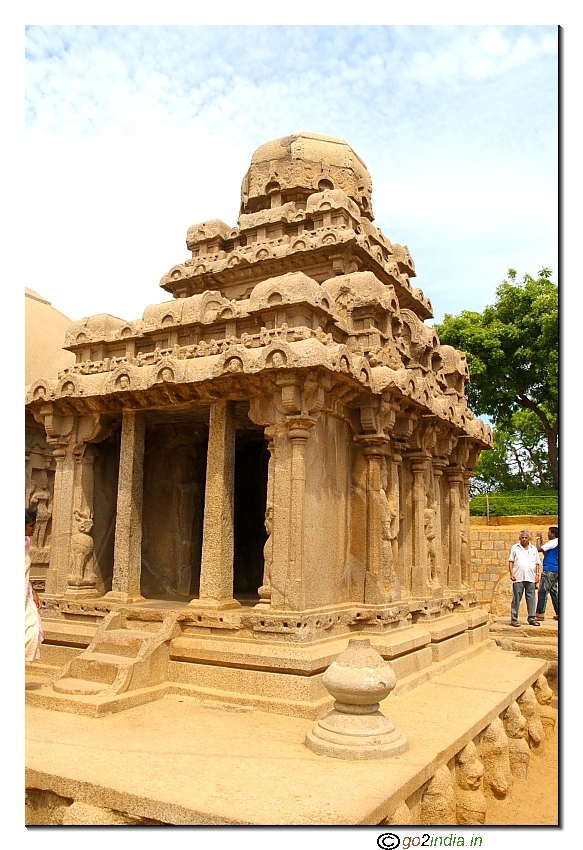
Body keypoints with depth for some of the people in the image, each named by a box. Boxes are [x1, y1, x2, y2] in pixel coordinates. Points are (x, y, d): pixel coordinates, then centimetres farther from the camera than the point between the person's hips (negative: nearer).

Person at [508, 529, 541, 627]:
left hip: (531, 578, 3)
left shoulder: (534, 549, 14)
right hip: (518, 578, -2)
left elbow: (537, 563, 15)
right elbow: (511, 561, 4)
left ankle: (532, 618, 12)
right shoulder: (515, 548, 7)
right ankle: (514, 619, 2)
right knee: (516, 599, -1)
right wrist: (511, 574, -5)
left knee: (531, 599, 4)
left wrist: (537, 574, 4)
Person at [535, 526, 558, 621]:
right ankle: (558, 614, 15)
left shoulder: (553, 542, -14)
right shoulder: (556, 542, 17)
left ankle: (540, 614, -9)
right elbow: (546, 553, 22)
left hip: (549, 570, -10)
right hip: (555, 571, 10)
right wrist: (541, 541, 17)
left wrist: (538, 538, -6)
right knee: (554, 592, 14)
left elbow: (539, 549, -18)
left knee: (543, 592, -8)